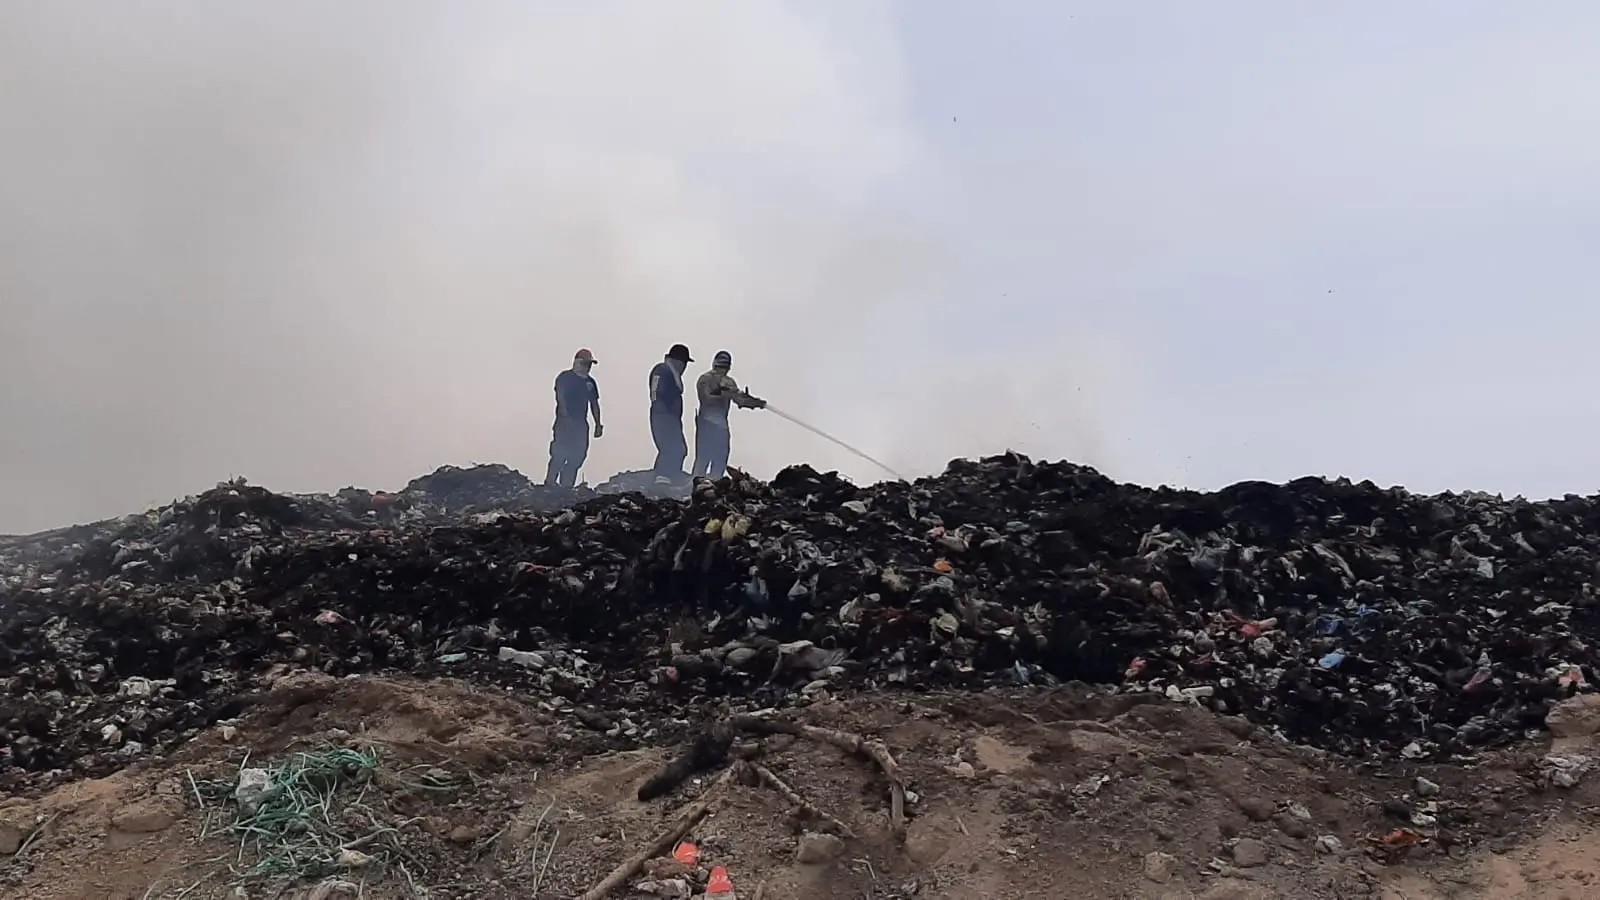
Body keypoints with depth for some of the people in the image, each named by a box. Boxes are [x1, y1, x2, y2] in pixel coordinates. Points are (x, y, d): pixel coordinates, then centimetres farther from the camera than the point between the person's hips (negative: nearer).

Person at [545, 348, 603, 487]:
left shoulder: (590, 382, 17)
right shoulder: (564, 377, -1)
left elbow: (594, 404, 20)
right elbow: (560, 398, -11)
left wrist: (598, 424, 15)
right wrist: (565, 414, -22)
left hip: (581, 423, 6)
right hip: (565, 422, -6)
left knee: (578, 455, 2)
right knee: (560, 453, -13)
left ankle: (567, 485, 6)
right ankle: (550, 483, -11)